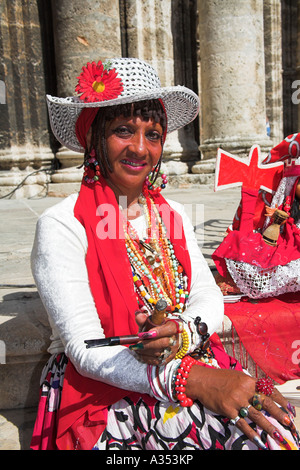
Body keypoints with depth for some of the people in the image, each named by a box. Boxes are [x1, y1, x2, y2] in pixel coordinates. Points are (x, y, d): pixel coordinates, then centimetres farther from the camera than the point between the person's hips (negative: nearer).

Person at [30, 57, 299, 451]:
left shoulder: (173, 216, 6)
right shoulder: (61, 225, -11)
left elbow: (210, 299, 4)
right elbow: (85, 350, -16)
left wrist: (180, 333, -19)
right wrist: (193, 379, -27)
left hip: (190, 366, 5)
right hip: (100, 393, -5)